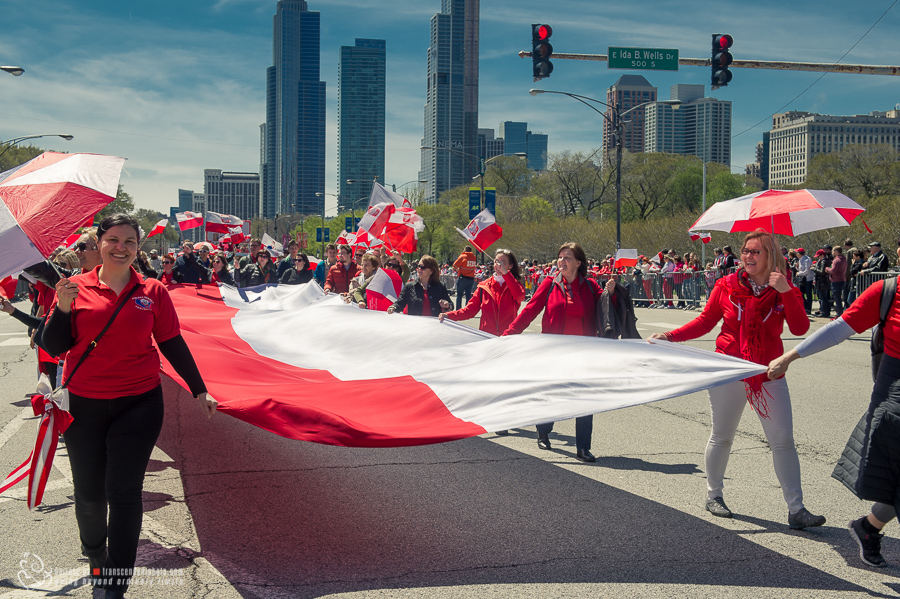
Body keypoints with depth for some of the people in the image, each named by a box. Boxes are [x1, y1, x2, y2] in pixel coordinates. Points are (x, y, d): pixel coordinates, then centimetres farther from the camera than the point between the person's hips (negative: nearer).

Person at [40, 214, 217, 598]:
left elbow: (173, 345, 7)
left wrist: (199, 391, 8)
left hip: (138, 404, -1)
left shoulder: (152, 292, 1)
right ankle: (94, 552, 43)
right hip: (83, 404, 1)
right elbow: (54, 347, -2)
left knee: (123, 492, -4)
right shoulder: (77, 288, -1)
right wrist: (63, 309, -18)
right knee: (89, 491, 12)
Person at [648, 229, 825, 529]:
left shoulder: (785, 290, -1)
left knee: (783, 441, -3)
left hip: (769, 375, 0)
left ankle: (796, 510, 3)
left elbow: (800, 329, -14)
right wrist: (670, 336, -5)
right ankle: (713, 495, 31)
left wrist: (786, 293, -23)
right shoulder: (727, 285, -2)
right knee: (721, 437, 10)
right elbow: (705, 321, 6)